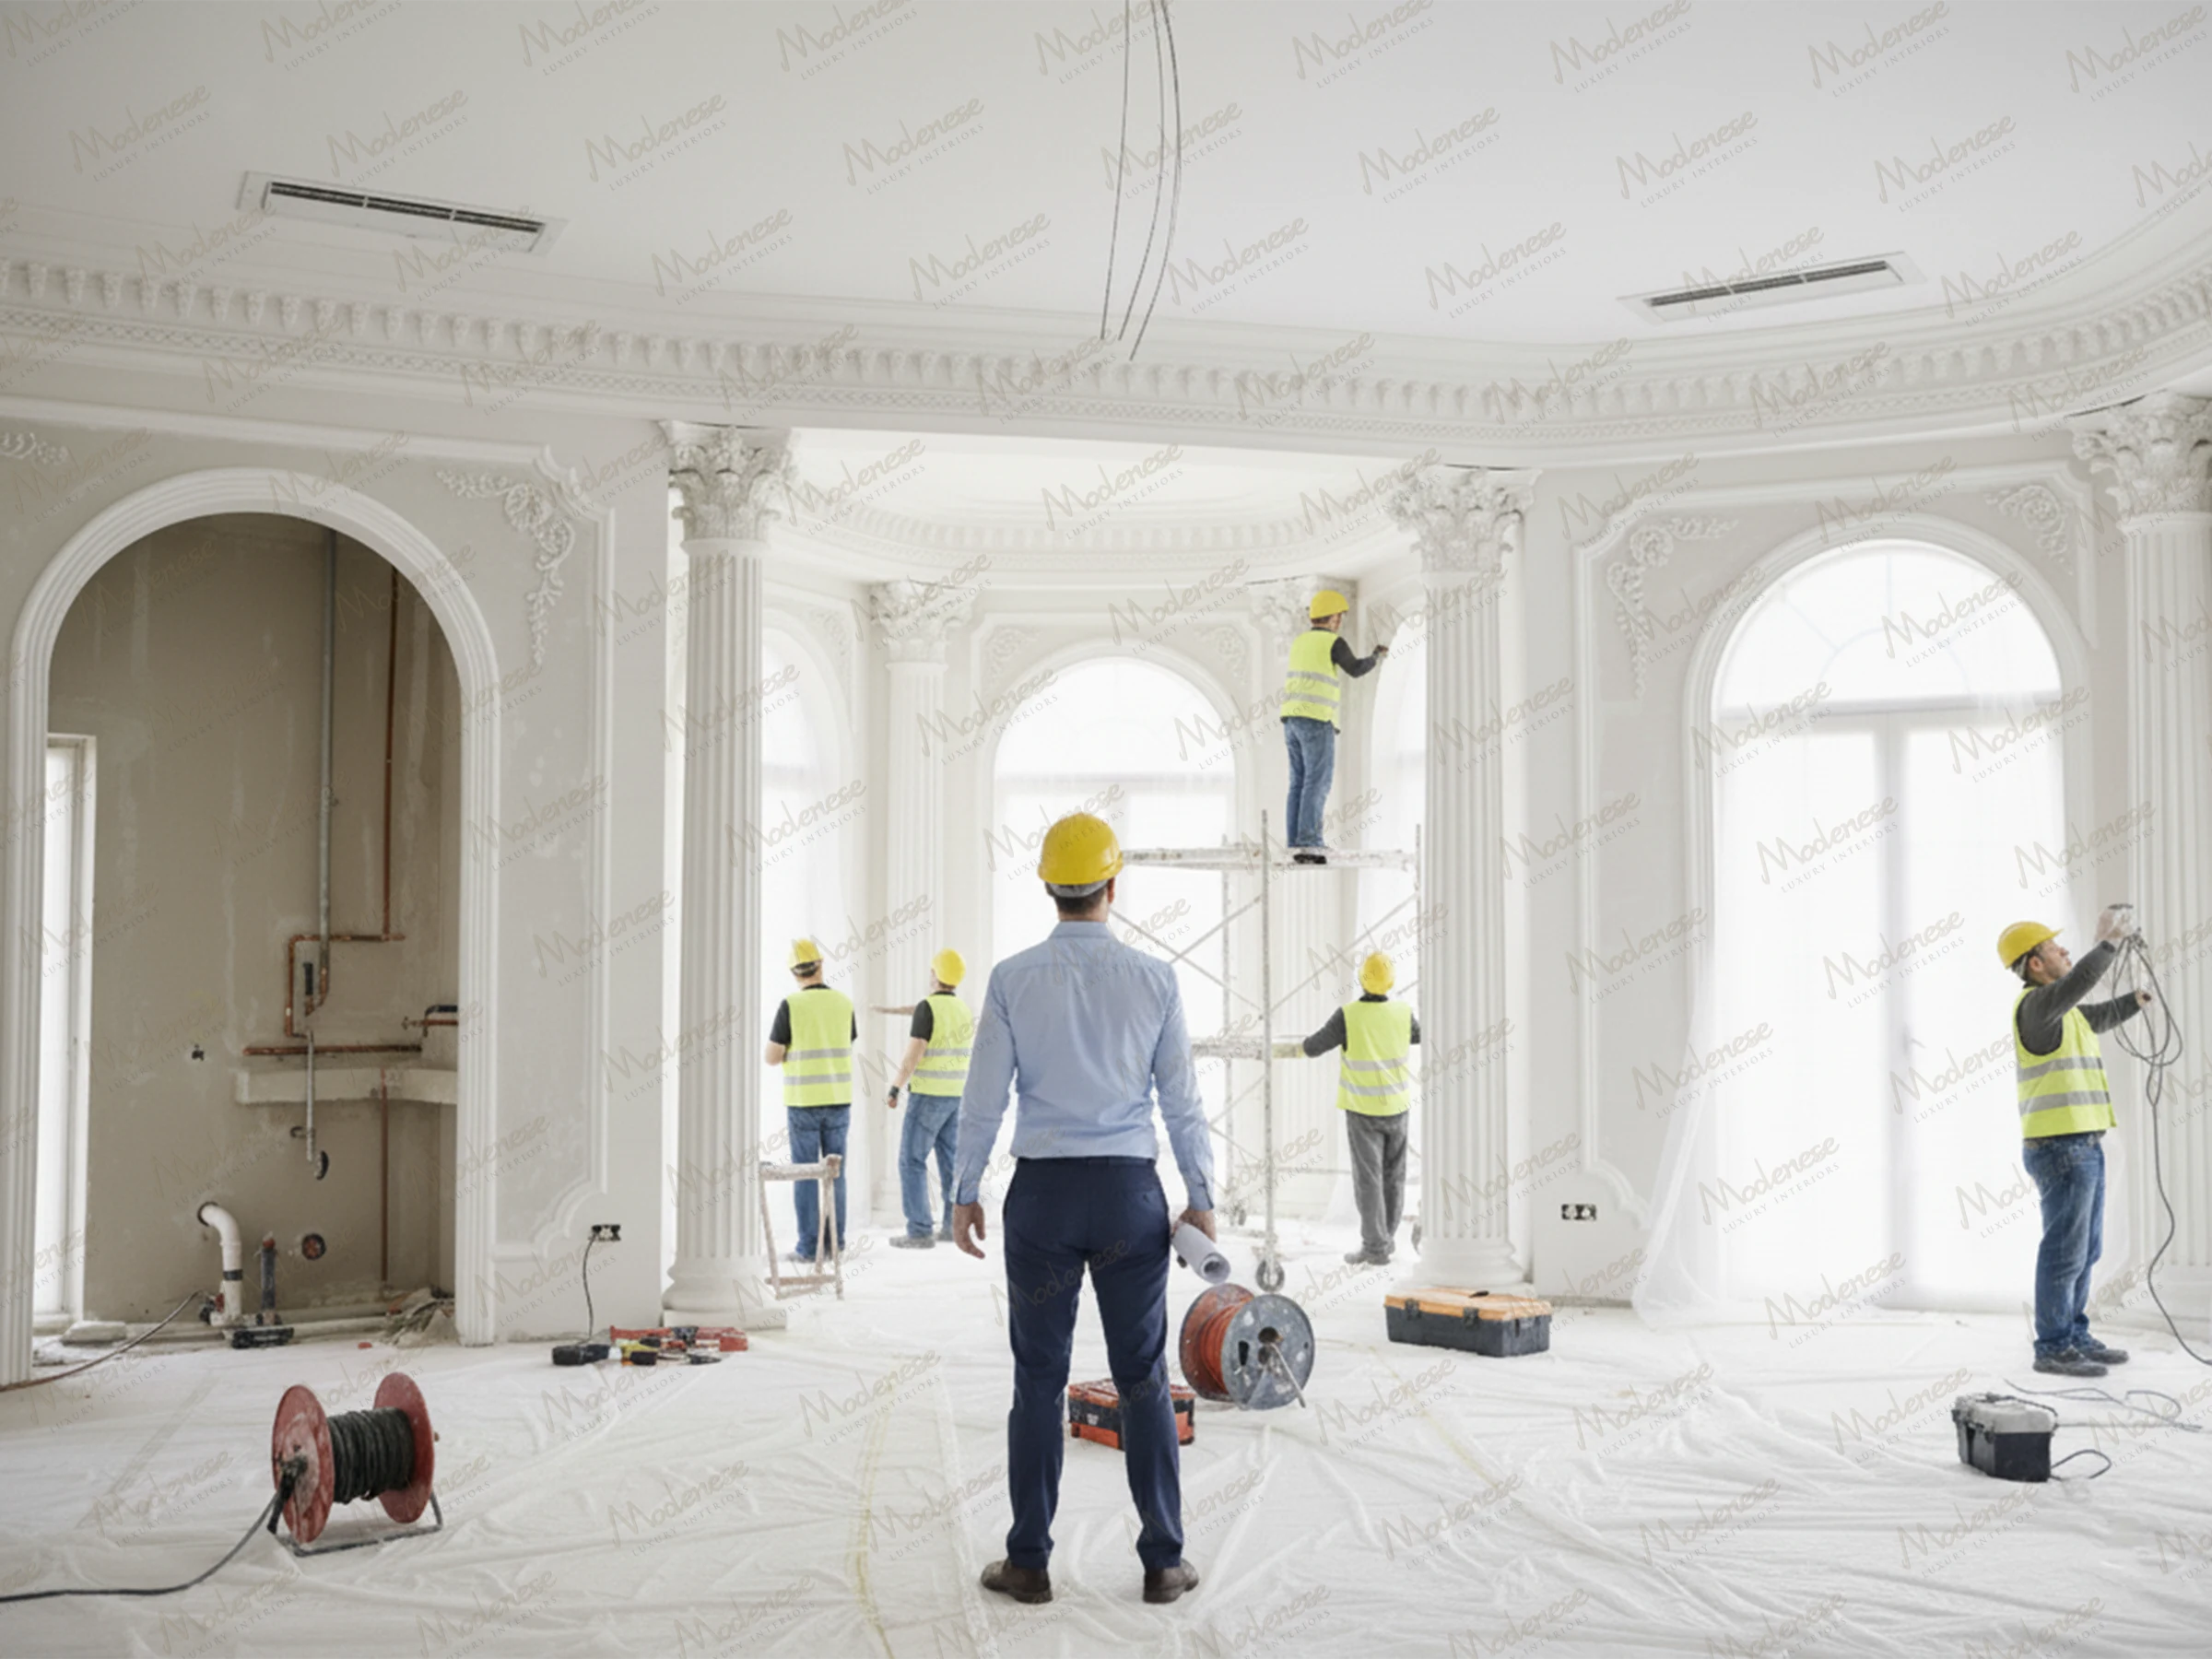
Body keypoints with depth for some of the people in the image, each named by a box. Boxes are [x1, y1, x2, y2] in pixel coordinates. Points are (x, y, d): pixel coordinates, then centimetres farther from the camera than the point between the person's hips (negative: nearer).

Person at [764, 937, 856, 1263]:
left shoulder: (790, 1006, -9)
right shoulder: (844, 1003, 3)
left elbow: (772, 1057, -7)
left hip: (803, 1102, -3)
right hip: (838, 1100, 3)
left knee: (805, 1174, 3)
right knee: (835, 1173, 10)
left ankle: (809, 1246, 3)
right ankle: (835, 1243, 11)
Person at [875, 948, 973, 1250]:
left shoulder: (928, 1007, -16)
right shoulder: (963, 1010, 10)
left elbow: (913, 1055, -20)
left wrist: (893, 1090, -11)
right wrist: (892, 1010, 41)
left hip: (928, 1096, -7)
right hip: (956, 1095, 7)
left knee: (912, 1161, -2)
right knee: (951, 1160, 12)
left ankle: (919, 1232, -5)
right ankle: (955, 1227, 11)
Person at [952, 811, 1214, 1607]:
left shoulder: (1013, 978, -4)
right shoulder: (1154, 979, -2)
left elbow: (984, 1098, -2)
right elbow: (1182, 1100, 1)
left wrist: (966, 1194, 8)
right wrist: (1202, 1197, 9)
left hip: (1042, 1191, 0)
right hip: (1131, 1191, 1)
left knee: (1040, 1380, 7)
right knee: (1143, 1380, 8)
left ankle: (1029, 1563, 13)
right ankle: (1163, 1561, 14)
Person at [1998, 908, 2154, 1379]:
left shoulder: (2057, 1009, 17)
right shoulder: (2036, 1003, -13)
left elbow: (2094, 1018, 39)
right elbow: (2077, 983, -35)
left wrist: (2133, 1001, 29)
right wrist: (2106, 942, -32)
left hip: (2082, 1147, 10)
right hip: (2061, 1149, -10)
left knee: (2085, 1249, 16)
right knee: (2065, 1251, -5)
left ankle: (2075, 1338, 24)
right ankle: (2052, 1348, 2)